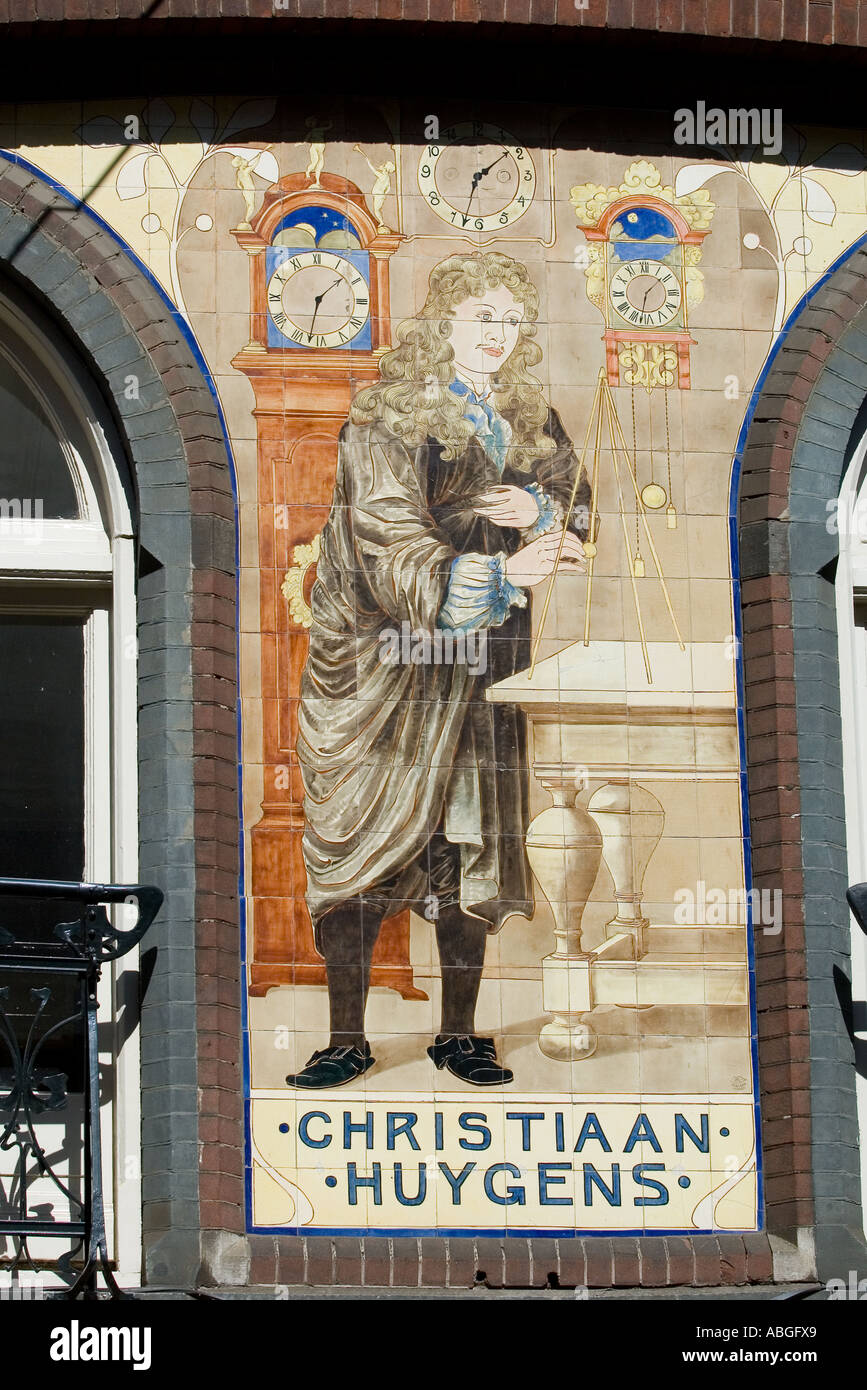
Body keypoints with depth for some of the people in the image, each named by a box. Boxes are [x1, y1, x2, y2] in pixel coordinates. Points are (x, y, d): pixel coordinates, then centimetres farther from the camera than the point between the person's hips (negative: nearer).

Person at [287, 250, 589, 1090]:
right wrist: (503, 571, -33)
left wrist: (540, 512, -14)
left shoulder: (530, 423, 10)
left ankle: (459, 1035, 13)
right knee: (357, 844, -3)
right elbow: (396, 554, -19)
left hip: (481, 667, 4)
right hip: (378, 663, -4)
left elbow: (579, 525, 9)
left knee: (469, 848, 3)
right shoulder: (387, 420, -7)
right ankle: (347, 1041, 3)